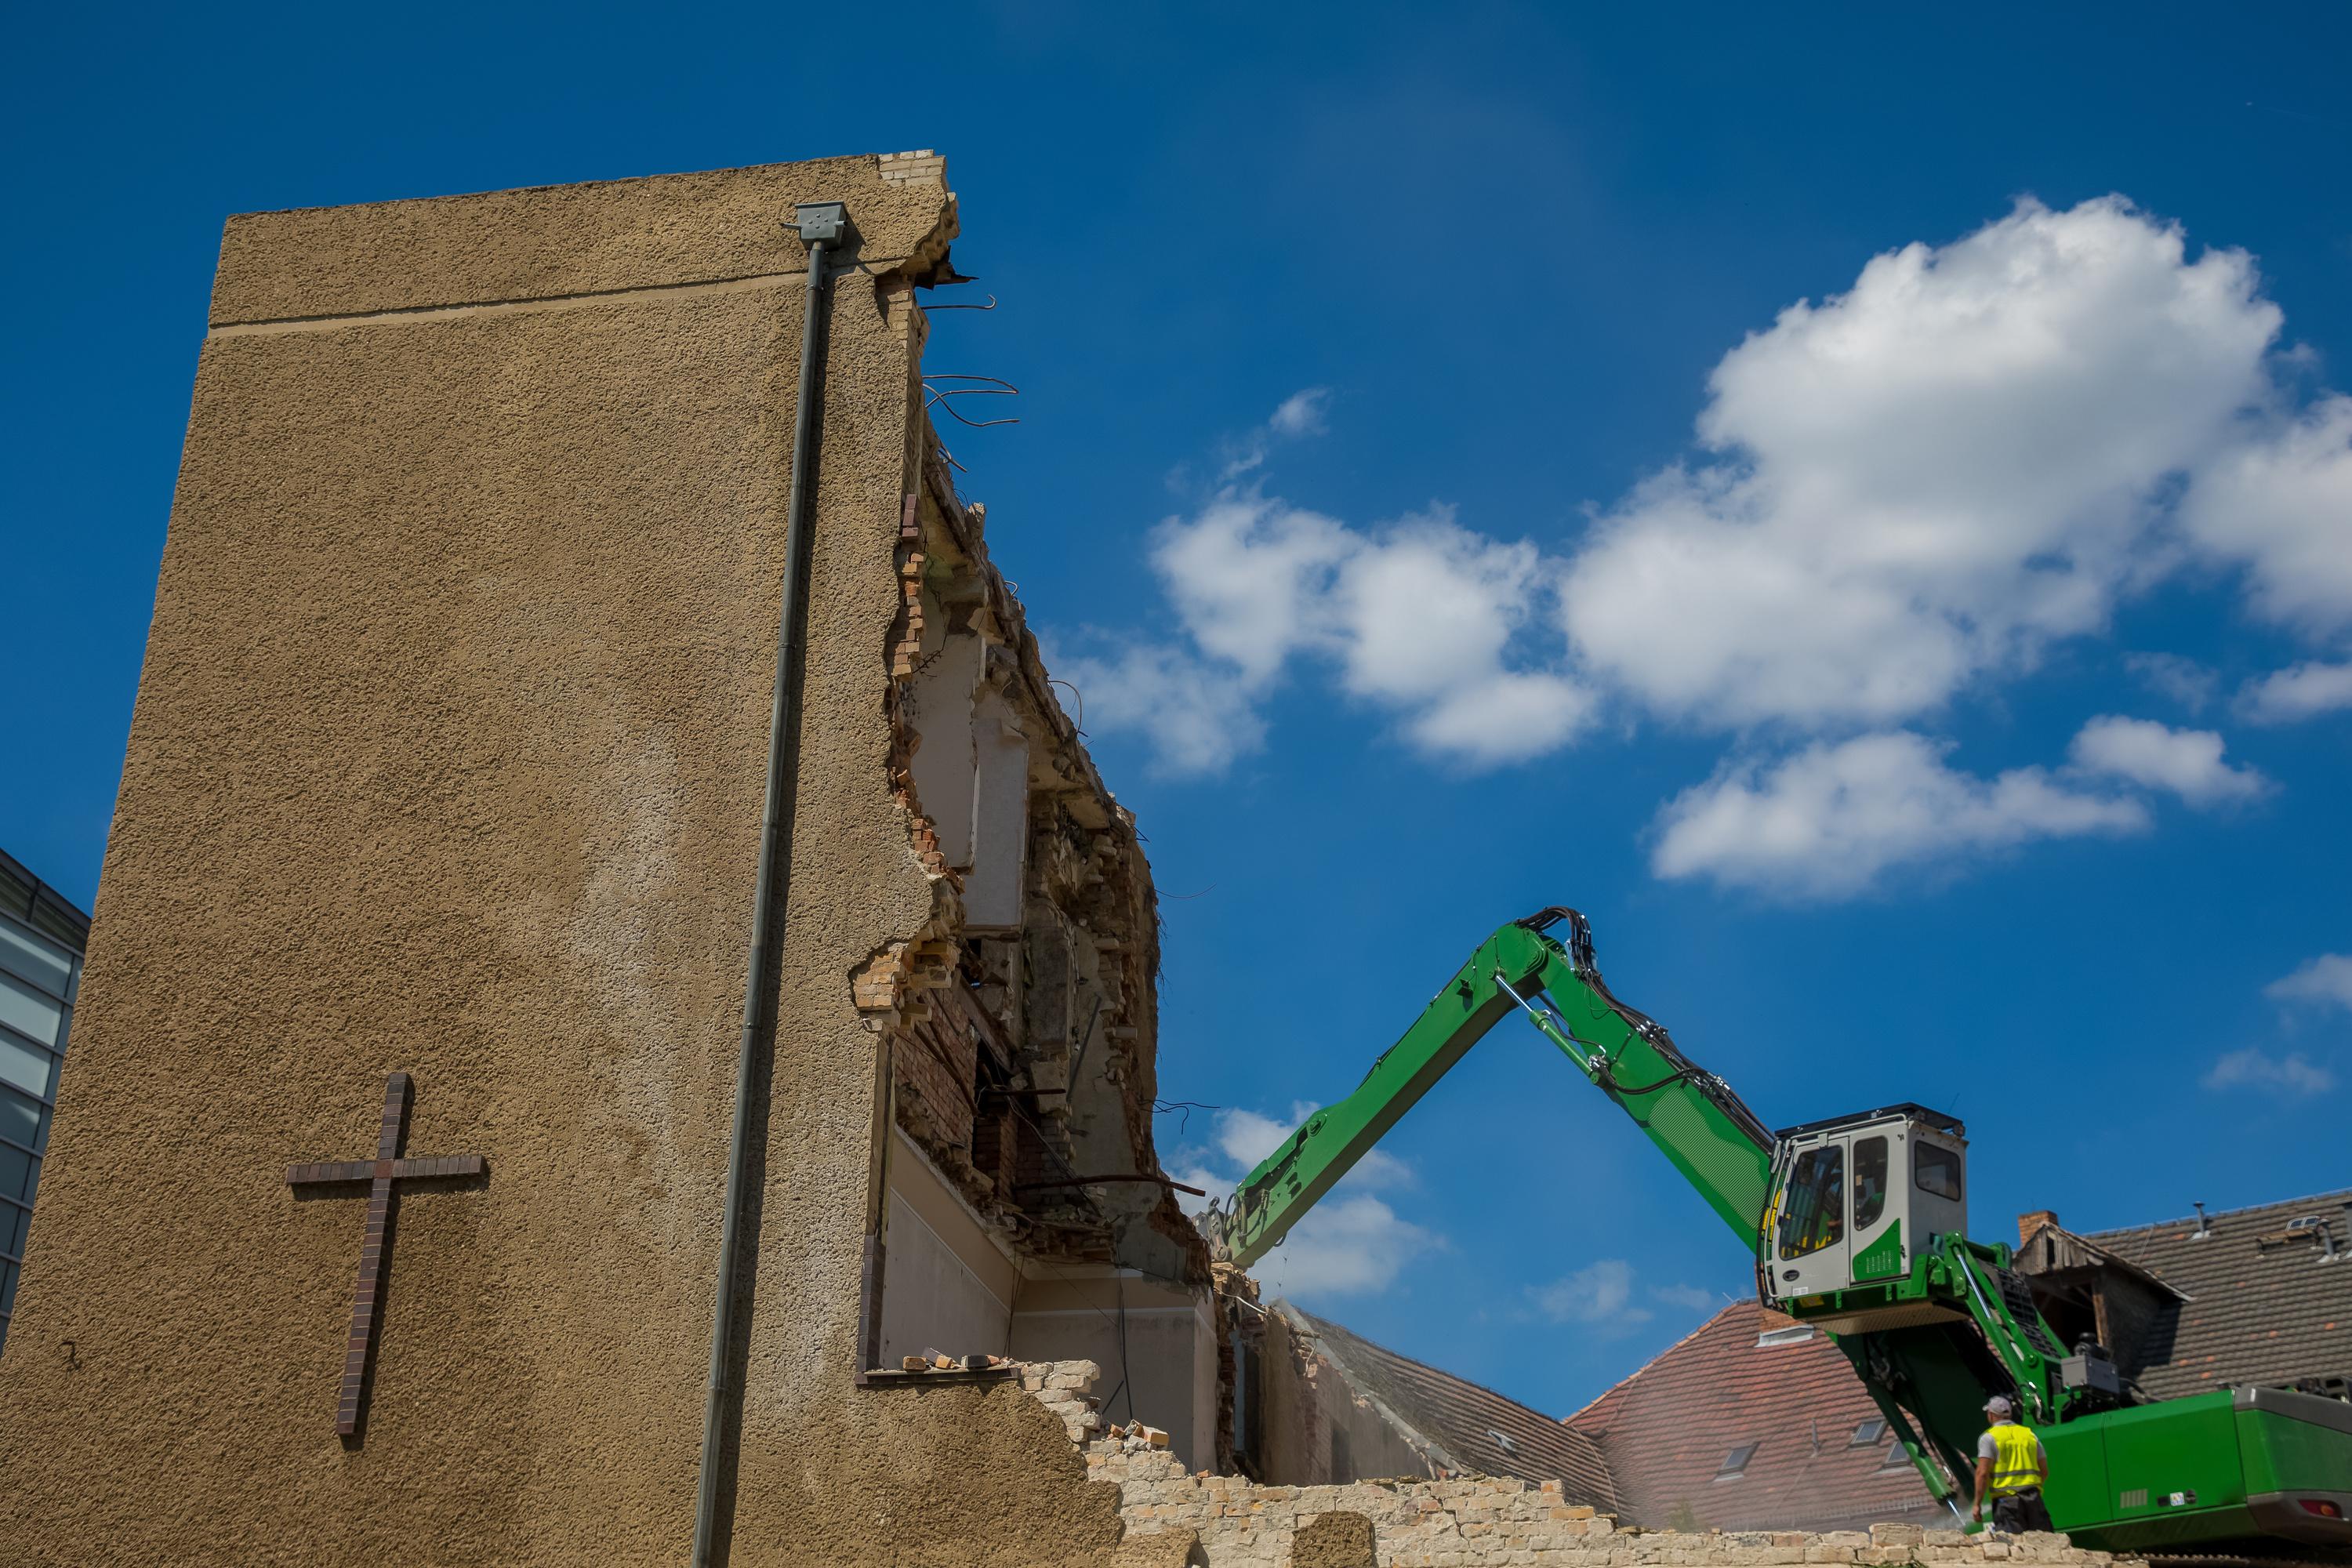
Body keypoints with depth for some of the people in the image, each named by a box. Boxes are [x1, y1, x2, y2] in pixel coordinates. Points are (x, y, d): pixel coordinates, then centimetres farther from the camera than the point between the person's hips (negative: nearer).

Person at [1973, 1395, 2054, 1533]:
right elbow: (2045, 1472, 17)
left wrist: (1978, 1504, -6)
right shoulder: (2029, 1434, 16)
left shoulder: (1989, 1437, 0)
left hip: (2006, 1499, -4)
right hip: (2033, 1499, 4)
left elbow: (1983, 1473, -10)